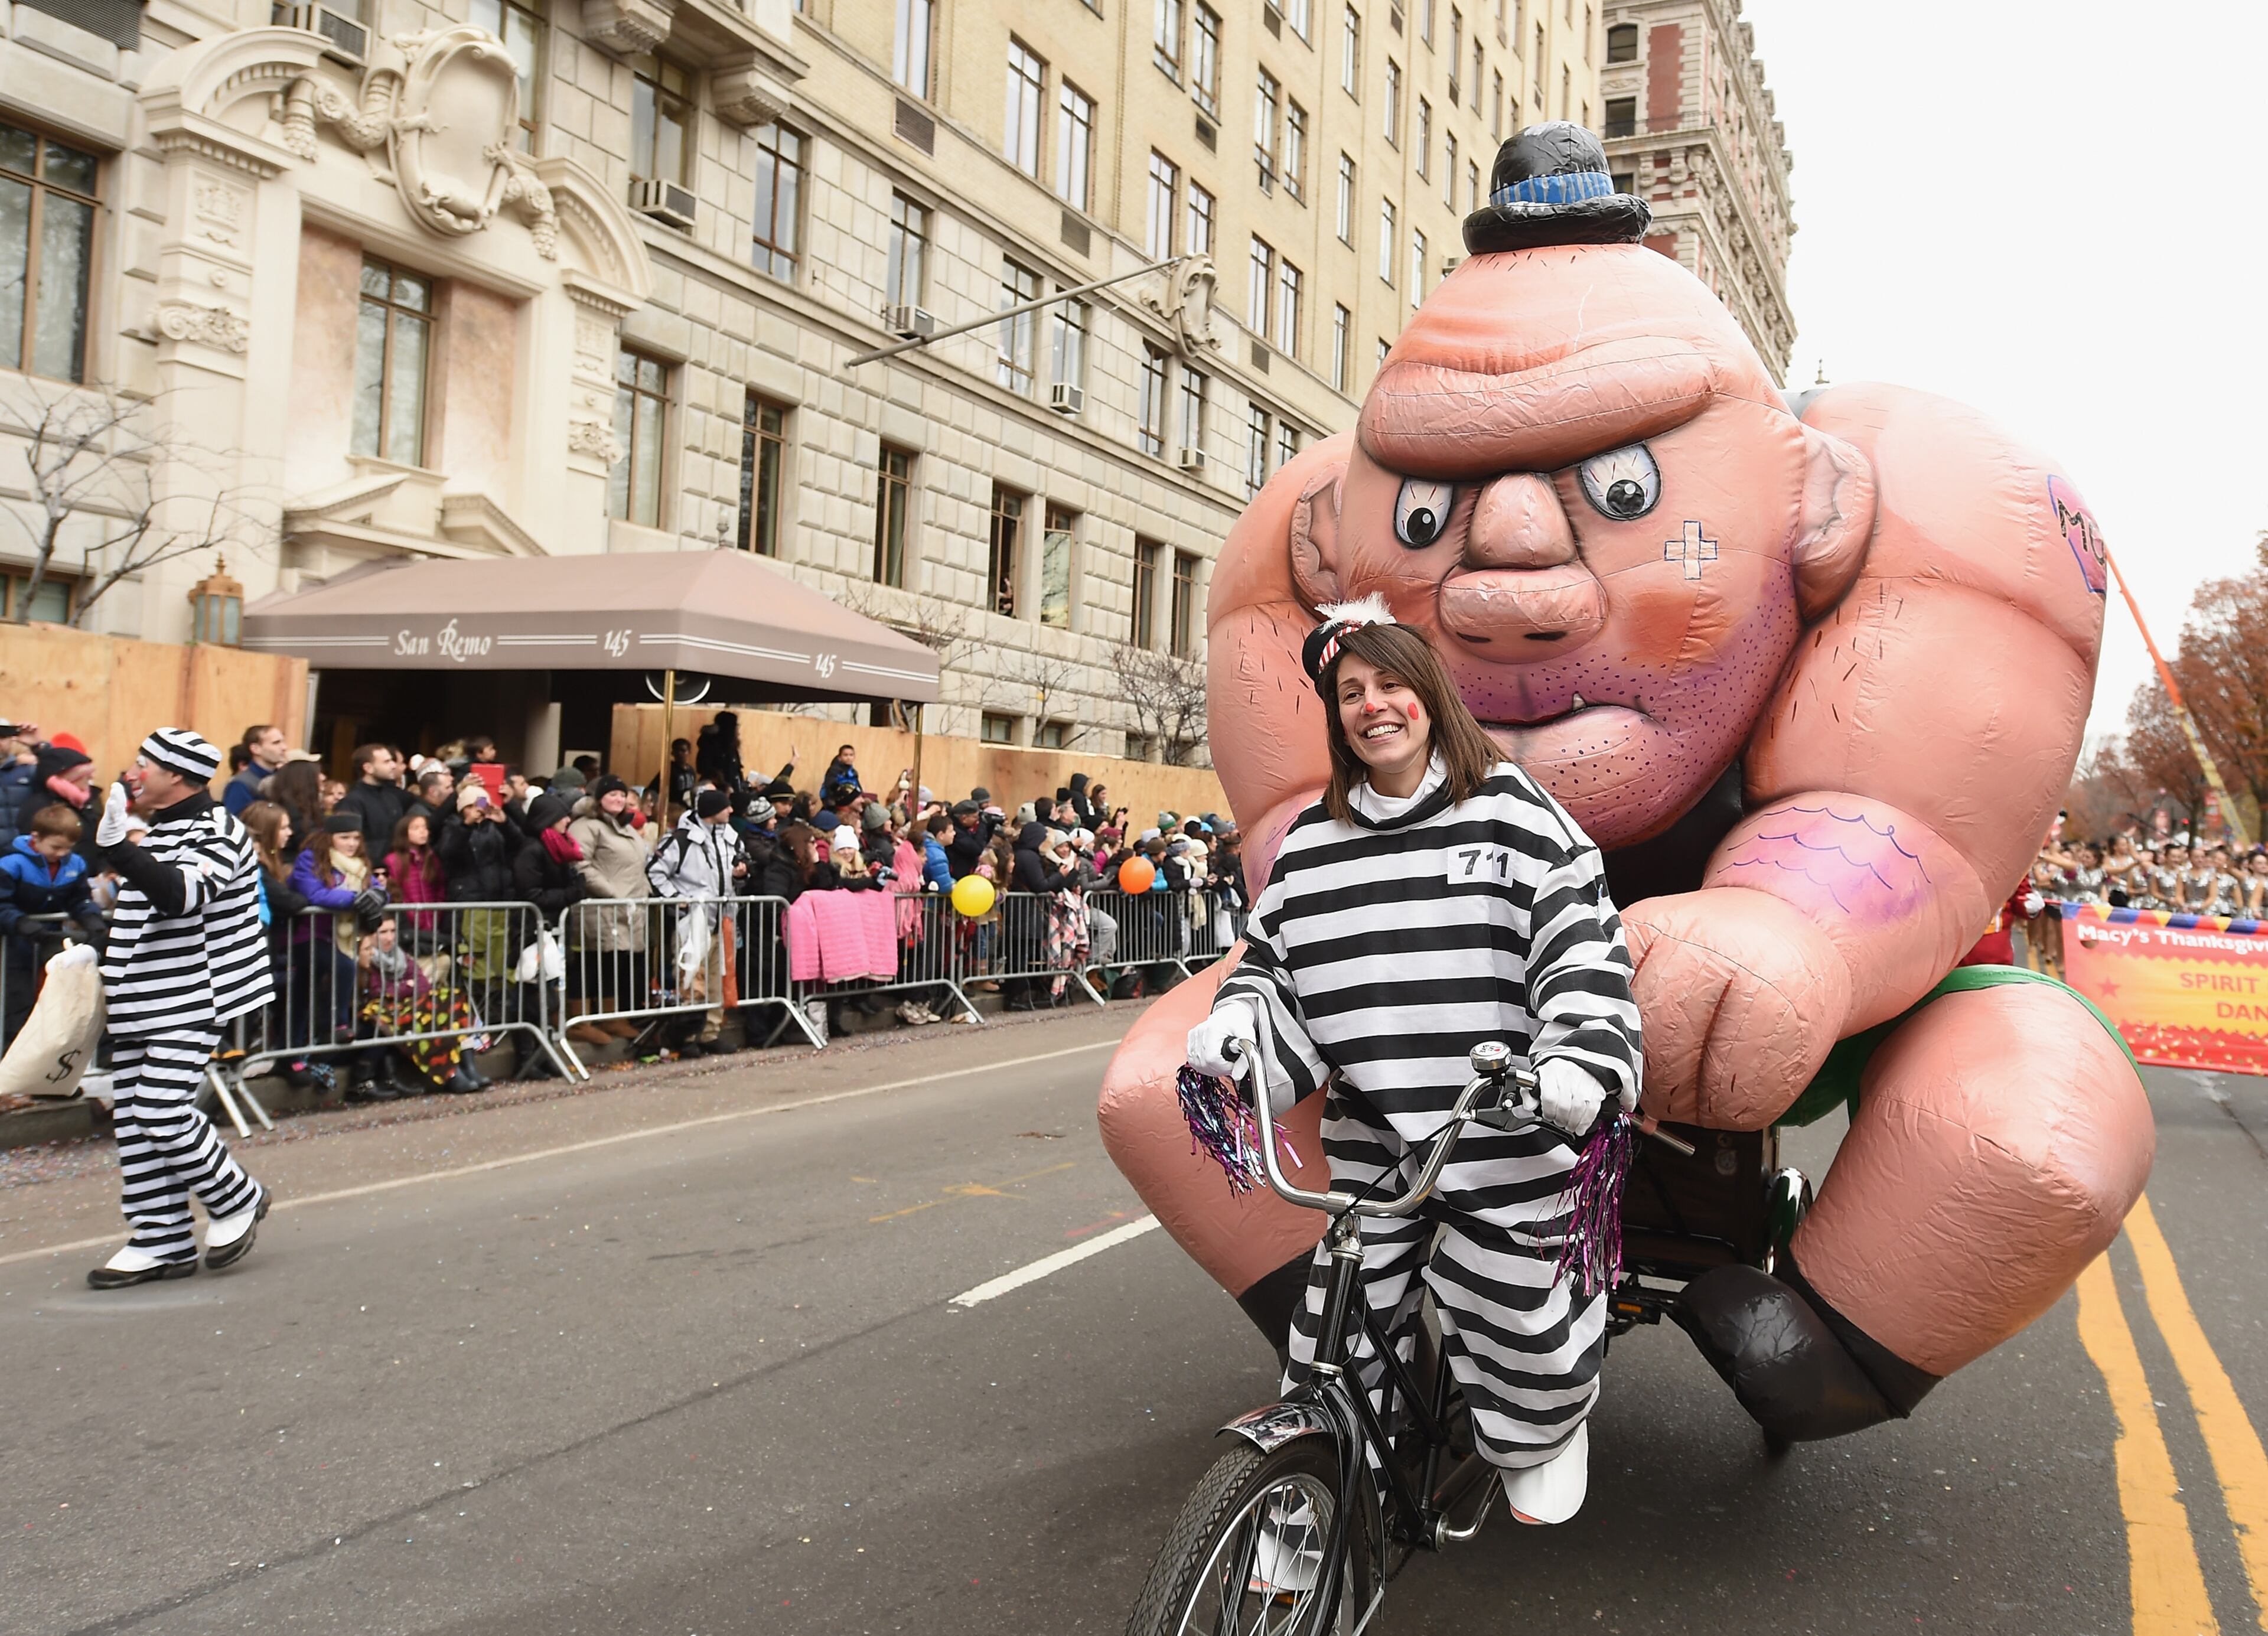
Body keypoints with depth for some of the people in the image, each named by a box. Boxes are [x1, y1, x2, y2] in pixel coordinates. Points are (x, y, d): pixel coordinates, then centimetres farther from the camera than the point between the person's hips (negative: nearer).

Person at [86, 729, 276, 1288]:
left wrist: (117, 847, -40)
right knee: (132, 1120, 7)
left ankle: (238, 1200, 9)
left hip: (190, 1005, -10)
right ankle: (160, 1242, 15)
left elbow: (183, 893, -32)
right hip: (141, 1005, 10)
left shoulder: (215, 832, -13)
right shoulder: (159, 833, 16)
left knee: (163, 1115, -14)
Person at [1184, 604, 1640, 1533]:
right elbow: (1270, 960, 16)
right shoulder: (1312, 843, 9)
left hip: (1505, 1137, -3)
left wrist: (1582, 1064, -20)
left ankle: (1545, 1438, 42)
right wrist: (1226, 1035, -3)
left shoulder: (1511, 813, -2)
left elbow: (1584, 941, -7)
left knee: (1523, 1322, 9)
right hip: (1371, 1147, 3)